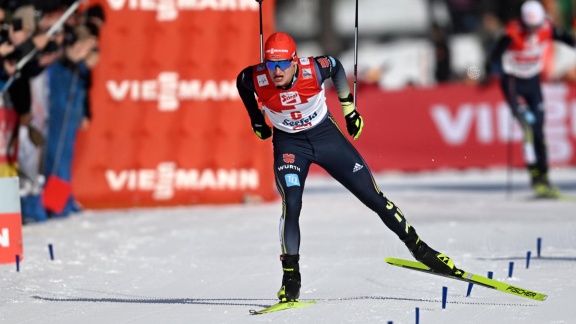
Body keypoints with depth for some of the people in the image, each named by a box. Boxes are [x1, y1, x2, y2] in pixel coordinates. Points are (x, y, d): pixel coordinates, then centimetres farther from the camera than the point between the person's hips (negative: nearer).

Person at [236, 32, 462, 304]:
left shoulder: (314, 69, -27)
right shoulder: (255, 79, -24)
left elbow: (336, 66, -2)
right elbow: (241, 82, 2)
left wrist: (348, 106, 6)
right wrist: (257, 121, 11)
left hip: (325, 134, 0)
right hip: (289, 143, 0)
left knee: (372, 195, 3)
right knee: (291, 205, -21)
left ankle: (418, 247, 16)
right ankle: (291, 277, -9)